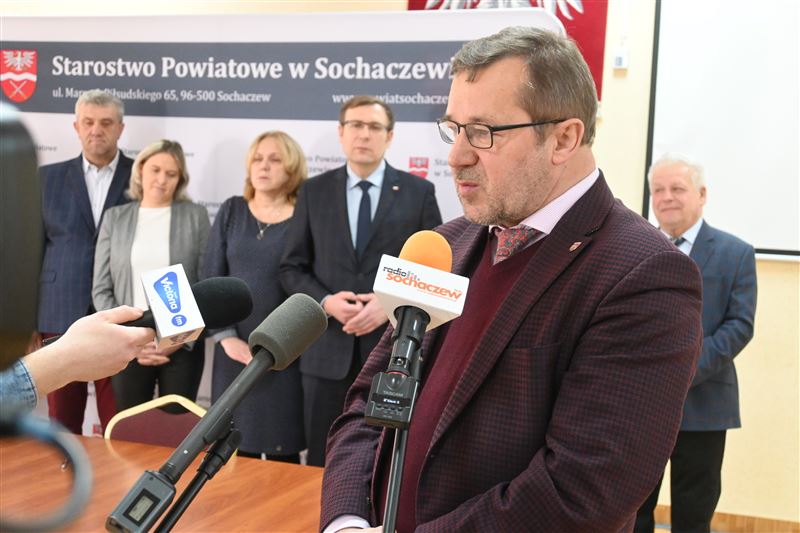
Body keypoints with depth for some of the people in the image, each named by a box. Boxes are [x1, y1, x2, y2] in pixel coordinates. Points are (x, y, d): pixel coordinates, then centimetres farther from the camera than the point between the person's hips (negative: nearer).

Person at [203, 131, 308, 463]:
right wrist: (225, 337, -6)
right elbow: (211, 279, 5)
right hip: (236, 351, 3)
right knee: (237, 451, 7)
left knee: (283, 452, 3)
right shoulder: (231, 212, 8)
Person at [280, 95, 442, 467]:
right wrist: (326, 301, -12)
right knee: (323, 464, 9)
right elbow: (292, 268, 7)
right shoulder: (314, 191, 8)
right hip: (327, 350, 2)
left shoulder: (418, 192, 3)